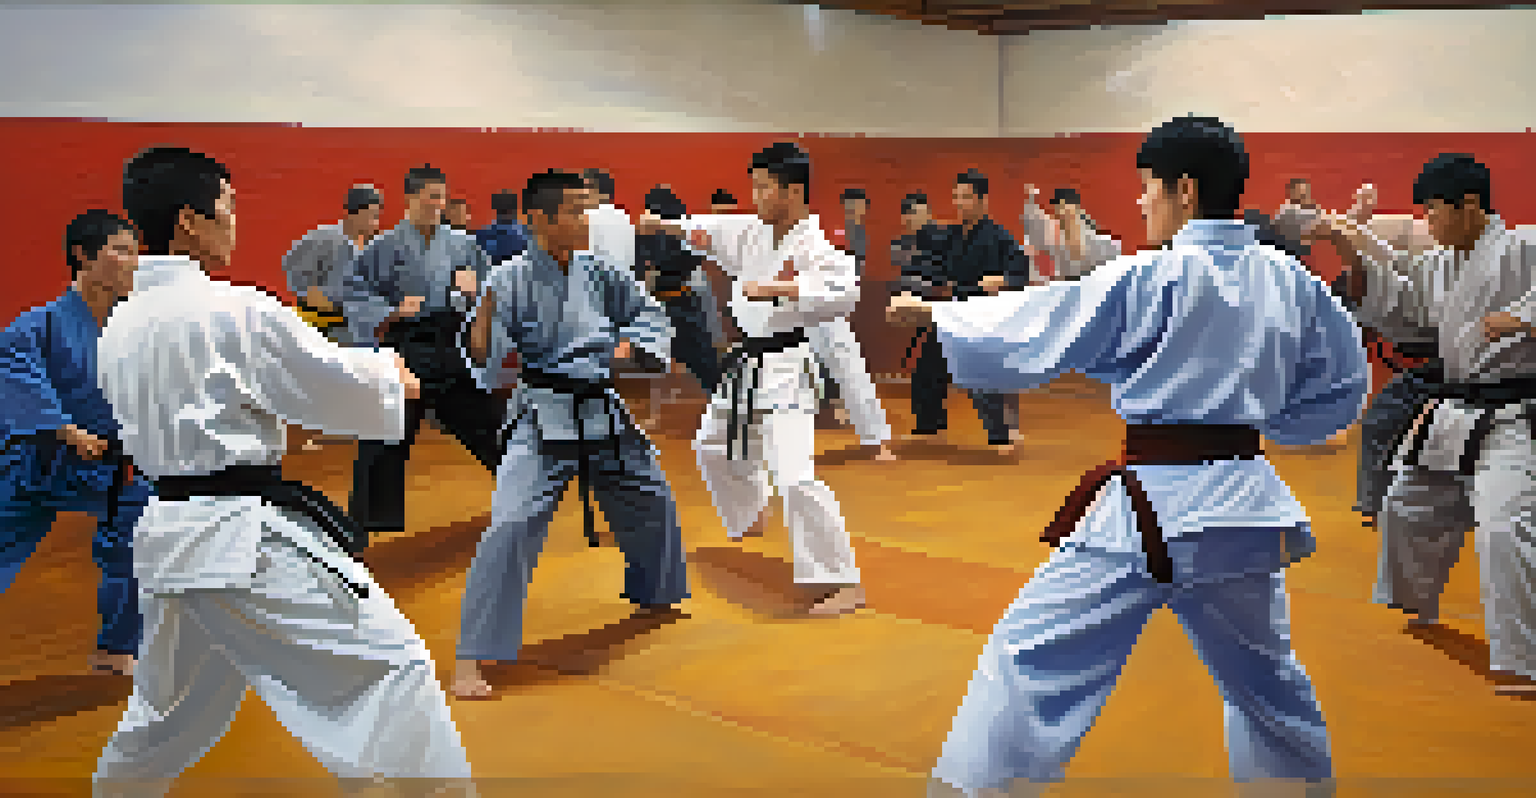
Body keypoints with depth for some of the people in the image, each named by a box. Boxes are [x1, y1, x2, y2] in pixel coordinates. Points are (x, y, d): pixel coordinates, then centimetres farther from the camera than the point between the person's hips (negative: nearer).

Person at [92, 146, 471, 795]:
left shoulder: (120, 328, 12)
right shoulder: (232, 309, -13)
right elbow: (340, 390, -9)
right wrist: (389, 375, 11)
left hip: (168, 538, 9)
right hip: (249, 541, -9)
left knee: (165, 716, 26)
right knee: (388, 666, -5)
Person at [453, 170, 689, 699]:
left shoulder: (598, 273, 0)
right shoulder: (509, 280, -14)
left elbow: (648, 311, 15)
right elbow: (488, 367, -16)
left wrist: (634, 343, -2)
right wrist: (482, 336, -35)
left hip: (606, 415, 6)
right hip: (544, 422, -6)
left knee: (653, 504, 21)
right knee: (511, 527, -19)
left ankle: (651, 594, 51)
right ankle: (471, 660, -11)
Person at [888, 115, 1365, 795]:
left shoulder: (1148, 280, -14)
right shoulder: (1289, 280, 5)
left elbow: (1026, 338, -10)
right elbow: (1344, 382, 16)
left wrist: (936, 311, 3)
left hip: (1150, 508, -7)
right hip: (1245, 507, 7)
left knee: (1033, 661, -2)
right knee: (1262, 673, 25)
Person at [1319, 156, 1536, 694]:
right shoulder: (1437, 265, 11)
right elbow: (1399, 315, 12)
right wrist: (1357, 256, 3)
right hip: (1453, 413, 9)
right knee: (1408, 510, 22)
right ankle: (1411, 610, 47)